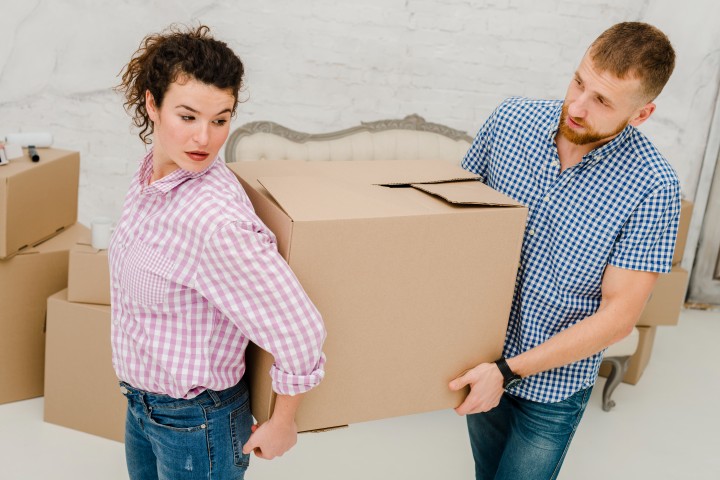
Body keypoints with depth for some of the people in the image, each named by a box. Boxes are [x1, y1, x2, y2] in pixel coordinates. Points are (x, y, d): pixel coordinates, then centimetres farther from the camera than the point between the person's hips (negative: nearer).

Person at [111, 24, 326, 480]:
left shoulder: (215, 220, -32)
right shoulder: (150, 175, -5)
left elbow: (299, 331, -30)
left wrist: (281, 425, -14)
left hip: (195, 422, -7)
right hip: (141, 404, 8)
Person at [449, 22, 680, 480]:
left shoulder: (652, 188, -21)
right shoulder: (511, 118, -12)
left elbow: (619, 315, -18)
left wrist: (508, 371, -21)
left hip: (555, 384, -4)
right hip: (483, 358, 4)